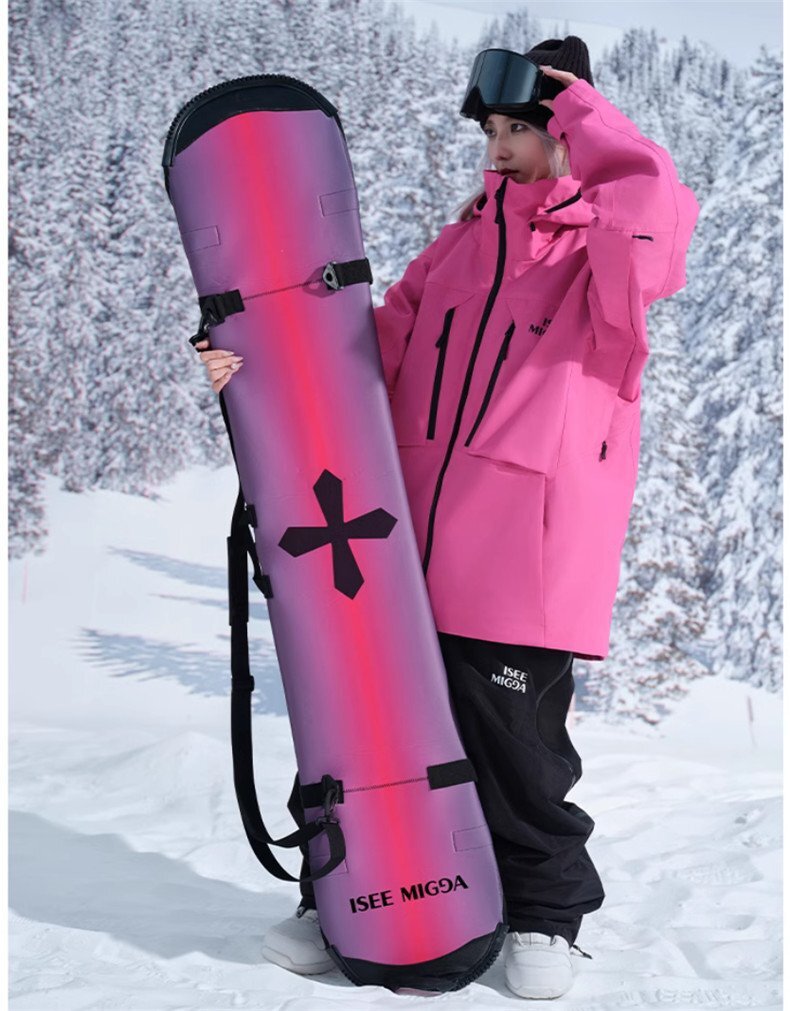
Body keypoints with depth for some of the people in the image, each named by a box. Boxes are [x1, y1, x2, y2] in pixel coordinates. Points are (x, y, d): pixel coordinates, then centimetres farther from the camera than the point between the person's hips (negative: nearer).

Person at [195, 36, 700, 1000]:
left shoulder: (608, 247, 1)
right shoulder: (467, 239, 18)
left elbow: (656, 213, -24)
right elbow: (381, 342, 16)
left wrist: (588, 114, -7)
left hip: (524, 556, -5)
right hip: (408, 539, 6)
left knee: (512, 740, 2)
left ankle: (545, 916, 26)